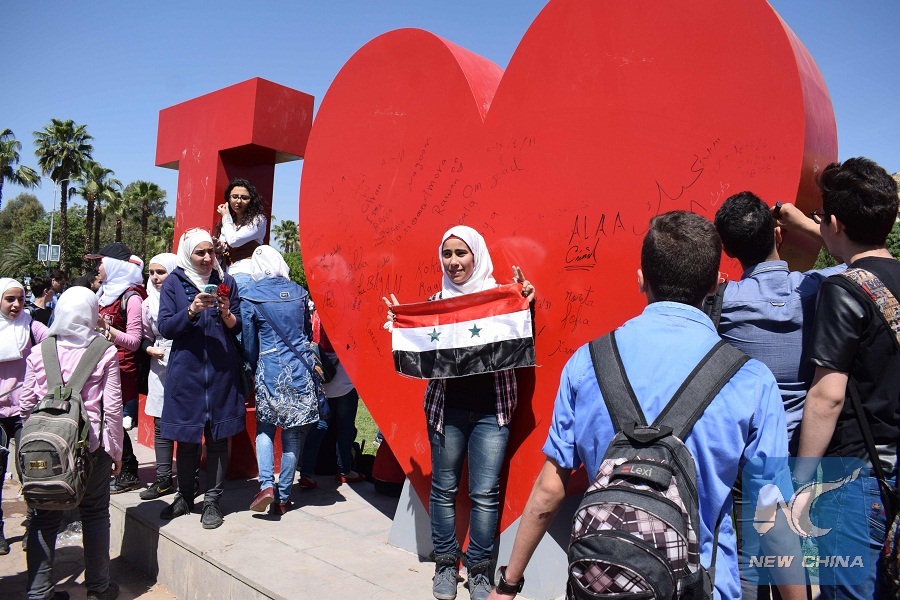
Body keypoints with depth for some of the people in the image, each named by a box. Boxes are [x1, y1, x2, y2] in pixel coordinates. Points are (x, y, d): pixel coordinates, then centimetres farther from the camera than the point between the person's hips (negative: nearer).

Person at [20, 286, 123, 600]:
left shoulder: (39, 353, -1)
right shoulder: (105, 353, -8)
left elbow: (26, 403, 3)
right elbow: (112, 406, -7)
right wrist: (115, 450, 2)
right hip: (90, 445, -2)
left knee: (45, 517, 13)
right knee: (94, 514, 11)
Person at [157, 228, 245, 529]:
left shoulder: (225, 281, 6)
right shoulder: (174, 282, 3)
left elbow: (238, 327, 7)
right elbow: (164, 327, -3)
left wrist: (226, 314, -14)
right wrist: (192, 311, -18)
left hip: (222, 370, 1)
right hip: (186, 369, 0)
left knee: (218, 436, 4)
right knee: (186, 436, 8)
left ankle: (212, 501, 16)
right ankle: (184, 497, 26)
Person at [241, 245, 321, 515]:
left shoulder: (249, 296, -4)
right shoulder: (298, 292, 5)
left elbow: (249, 342, 1)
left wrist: (255, 368, 17)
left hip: (269, 369, -2)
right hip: (301, 369, 2)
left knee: (264, 428, 16)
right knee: (292, 433, 8)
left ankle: (267, 485, 0)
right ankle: (283, 497, 15)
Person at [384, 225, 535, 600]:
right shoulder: (436, 300, 7)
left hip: (490, 410, -2)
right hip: (446, 407, 2)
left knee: (485, 493, 1)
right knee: (444, 488, 10)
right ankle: (445, 564, 28)